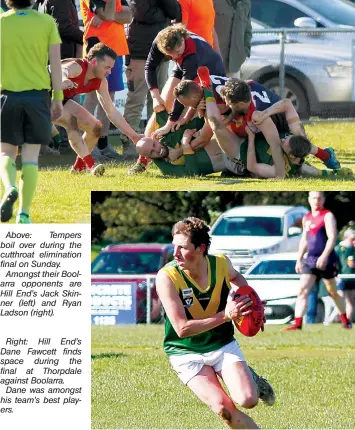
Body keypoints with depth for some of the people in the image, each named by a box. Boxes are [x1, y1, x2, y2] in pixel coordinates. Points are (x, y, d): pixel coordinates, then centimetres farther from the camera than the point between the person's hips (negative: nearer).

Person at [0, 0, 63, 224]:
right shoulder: (46, 22, -1)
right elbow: (56, 62, -2)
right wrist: (58, 98, 5)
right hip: (38, 96, 0)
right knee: (31, 156, 6)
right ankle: (24, 214, 1)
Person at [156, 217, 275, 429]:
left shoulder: (221, 263, -9)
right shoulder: (167, 277, -21)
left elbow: (235, 276, 20)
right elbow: (182, 329, -25)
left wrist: (251, 300, 2)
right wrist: (225, 315, -29)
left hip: (223, 345, 3)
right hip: (186, 354, -3)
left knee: (247, 400, -19)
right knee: (224, 408, -22)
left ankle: (251, 379, 17)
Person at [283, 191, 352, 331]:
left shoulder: (327, 216, -7)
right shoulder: (306, 218, 14)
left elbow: (332, 237, -18)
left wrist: (324, 256, -29)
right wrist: (299, 259, 16)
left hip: (325, 260, -6)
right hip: (309, 259, 6)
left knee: (332, 292, 6)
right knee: (303, 290, -9)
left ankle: (345, 321, 23)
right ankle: (297, 323, -17)